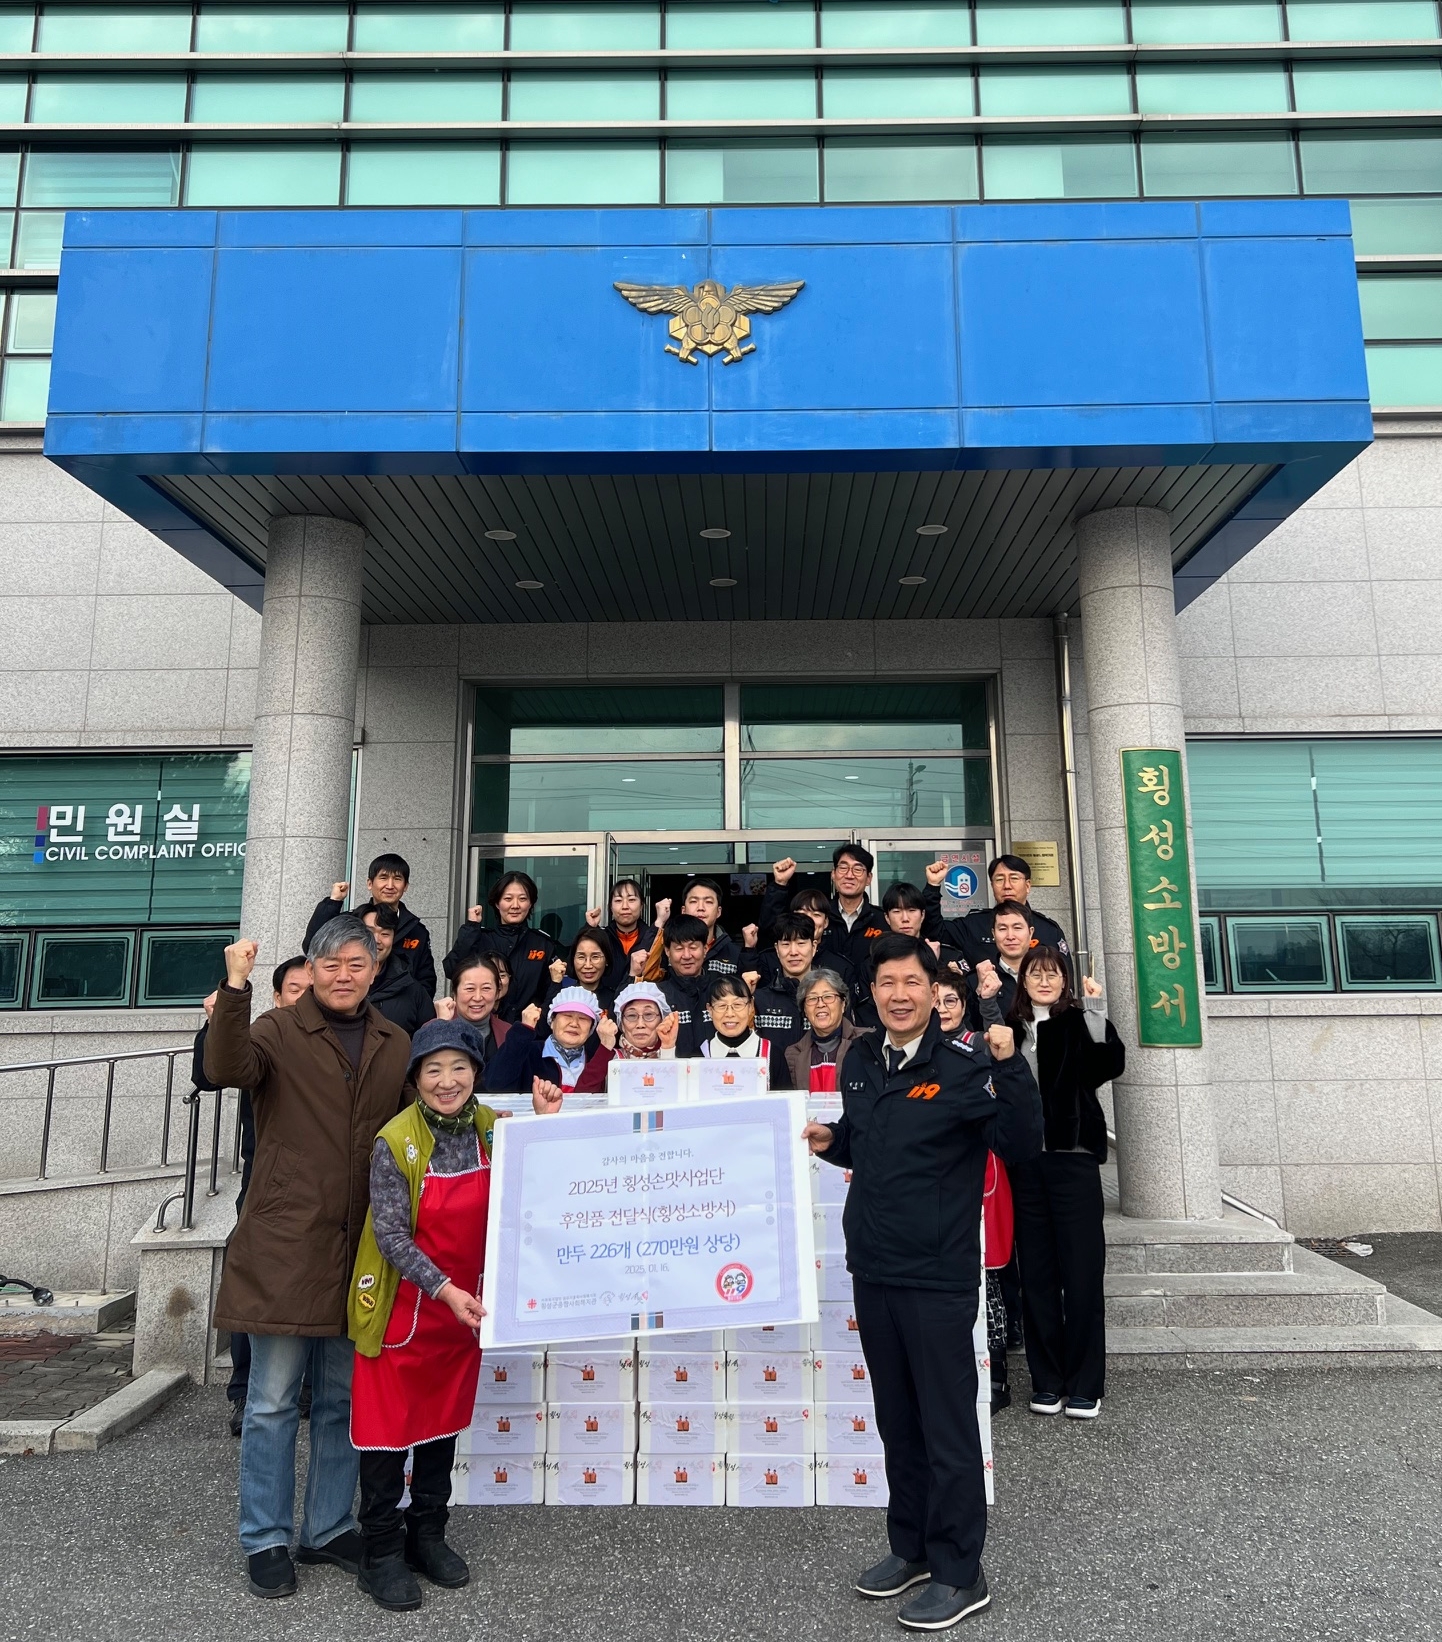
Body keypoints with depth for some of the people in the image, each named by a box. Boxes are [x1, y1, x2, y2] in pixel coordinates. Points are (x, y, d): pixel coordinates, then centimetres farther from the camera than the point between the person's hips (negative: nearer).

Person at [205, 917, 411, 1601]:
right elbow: (227, 1069, -24)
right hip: (284, 1242, -4)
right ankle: (266, 1539, 24)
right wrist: (235, 989, -34)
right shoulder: (280, 1031, -3)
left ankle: (329, 1528, 31)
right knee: (273, 1399, 6)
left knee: (342, 1397, 15)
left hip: (359, 1248, 4)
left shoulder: (396, 1045, 8)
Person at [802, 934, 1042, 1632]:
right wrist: (830, 1141, 2)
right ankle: (911, 1546, 37)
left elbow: (1021, 1147, -22)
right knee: (896, 1418, 20)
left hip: (938, 1275, -6)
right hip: (871, 1267, 6)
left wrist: (1010, 1068, -33)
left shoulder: (964, 1064, -13)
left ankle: (959, 1573, 22)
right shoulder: (860, 1061, 6)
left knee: (948, 1425, 5)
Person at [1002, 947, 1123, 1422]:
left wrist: (1096, 1013, -23)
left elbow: (1112, 1064, -15)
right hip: (1025, 1161, 3)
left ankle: (1084, 1384, 13)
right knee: (1037, 1273, 8)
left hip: (1073, 1157, -3)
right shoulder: (1009, 1027, 9)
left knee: (1082, 1270, 1)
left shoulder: (1078, 1024, 0)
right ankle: (1047, 1380, 20)